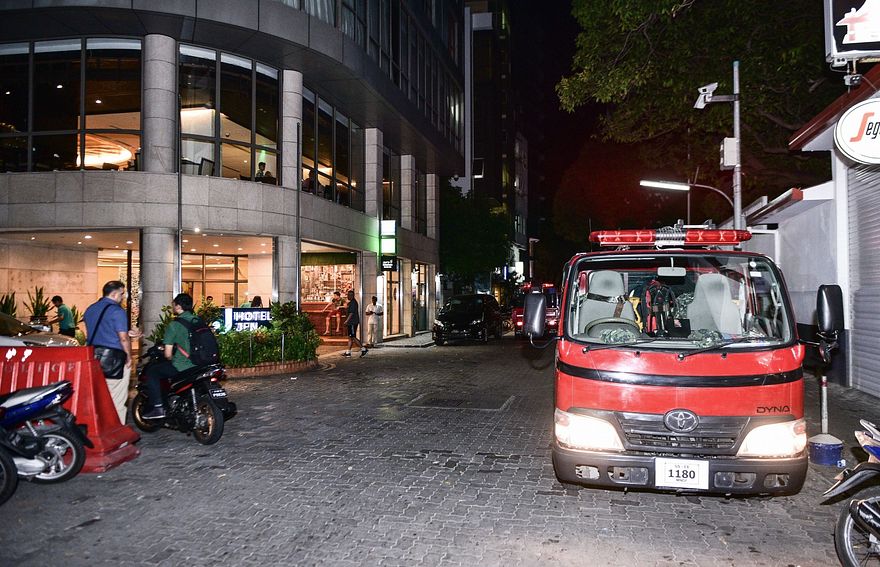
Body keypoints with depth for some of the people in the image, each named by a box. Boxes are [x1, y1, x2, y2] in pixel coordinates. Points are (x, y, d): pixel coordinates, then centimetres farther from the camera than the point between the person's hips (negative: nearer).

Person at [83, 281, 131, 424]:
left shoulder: (90, 309, 12)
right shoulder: (117, 311, -13)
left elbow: (88, 334, 21)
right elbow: (123, 338, -16)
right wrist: (129, 357, -6)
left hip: (94, 357, 8)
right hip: (114, 358, -8)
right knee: (117, 398, 1)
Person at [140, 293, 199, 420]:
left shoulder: (173, 325, -10)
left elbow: (168, 354, -10)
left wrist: (172, 360, 11)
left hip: (181, 367, -7)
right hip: (198, 365, 7)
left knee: (152, 372, 10)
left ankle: (158, 408, 2)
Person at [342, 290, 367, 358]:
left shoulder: (353, 302, -15)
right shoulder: (351, 302, 17)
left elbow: (351, 313, -21)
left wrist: (346, 321, -21)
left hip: (353, 323, -10)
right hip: (351, 323, 10)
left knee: (353, 337, -8)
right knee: (350, 337, 10)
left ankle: (363, 349, -5)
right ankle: (348, 352, 12)